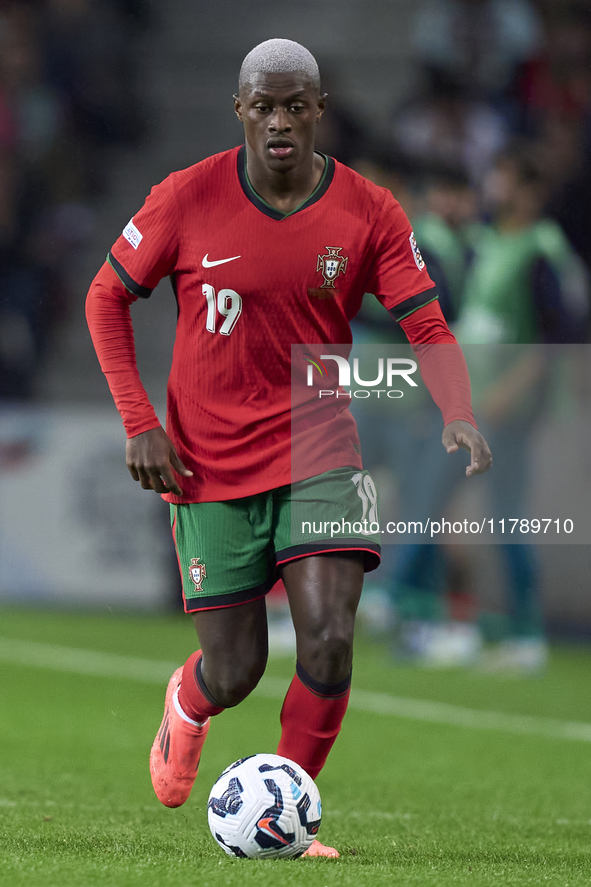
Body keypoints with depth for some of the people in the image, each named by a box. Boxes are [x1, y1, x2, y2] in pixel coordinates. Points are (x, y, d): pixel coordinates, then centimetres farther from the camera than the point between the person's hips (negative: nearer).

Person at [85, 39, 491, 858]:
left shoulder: (368, 213, -6)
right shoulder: (187, 199, -9)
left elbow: (428, 329, -7)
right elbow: (107, 297, 2)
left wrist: (459, 416, -27)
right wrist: (139, 423, -7)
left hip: (319, 450, 1)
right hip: (210, 463, -1)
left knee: (329, 642, -17)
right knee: (234, 674, 2)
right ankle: (187, 704, 42)